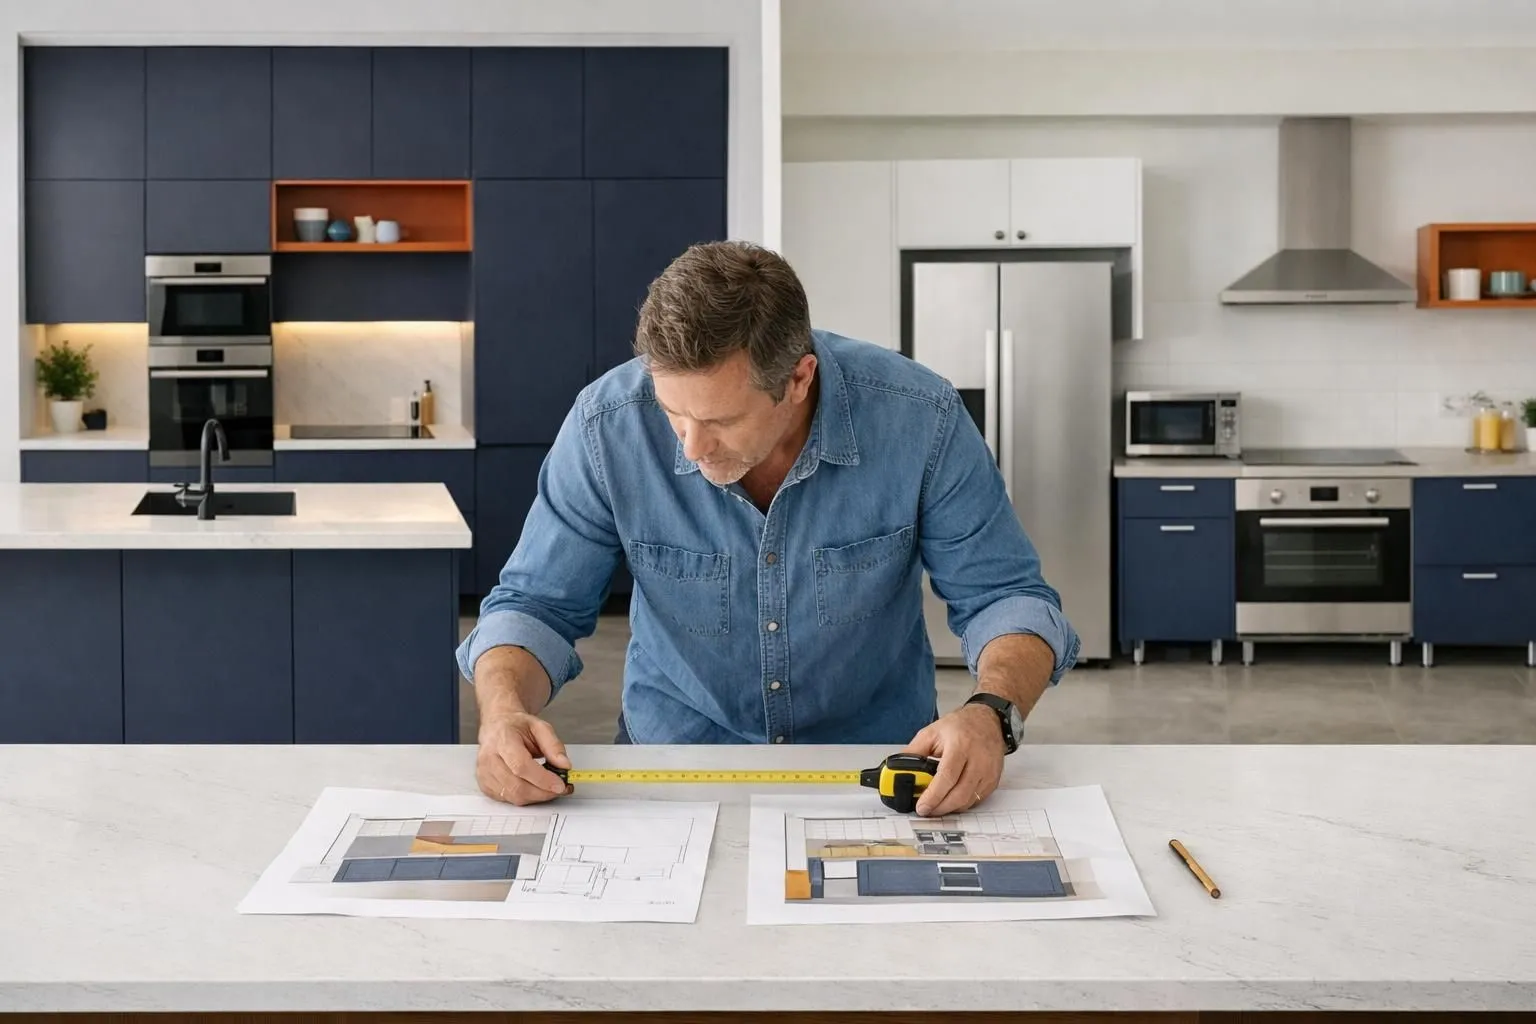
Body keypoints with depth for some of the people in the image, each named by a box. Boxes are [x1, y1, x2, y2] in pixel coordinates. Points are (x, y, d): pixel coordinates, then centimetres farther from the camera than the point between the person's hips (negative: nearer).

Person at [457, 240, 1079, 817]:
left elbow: (1005, 596, -9)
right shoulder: (607, 426, -17)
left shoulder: (920, 419, -18)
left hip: (880, 767, 1)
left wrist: (992, 713, -30)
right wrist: (503, 711, -27)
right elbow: (537, 603, -6)